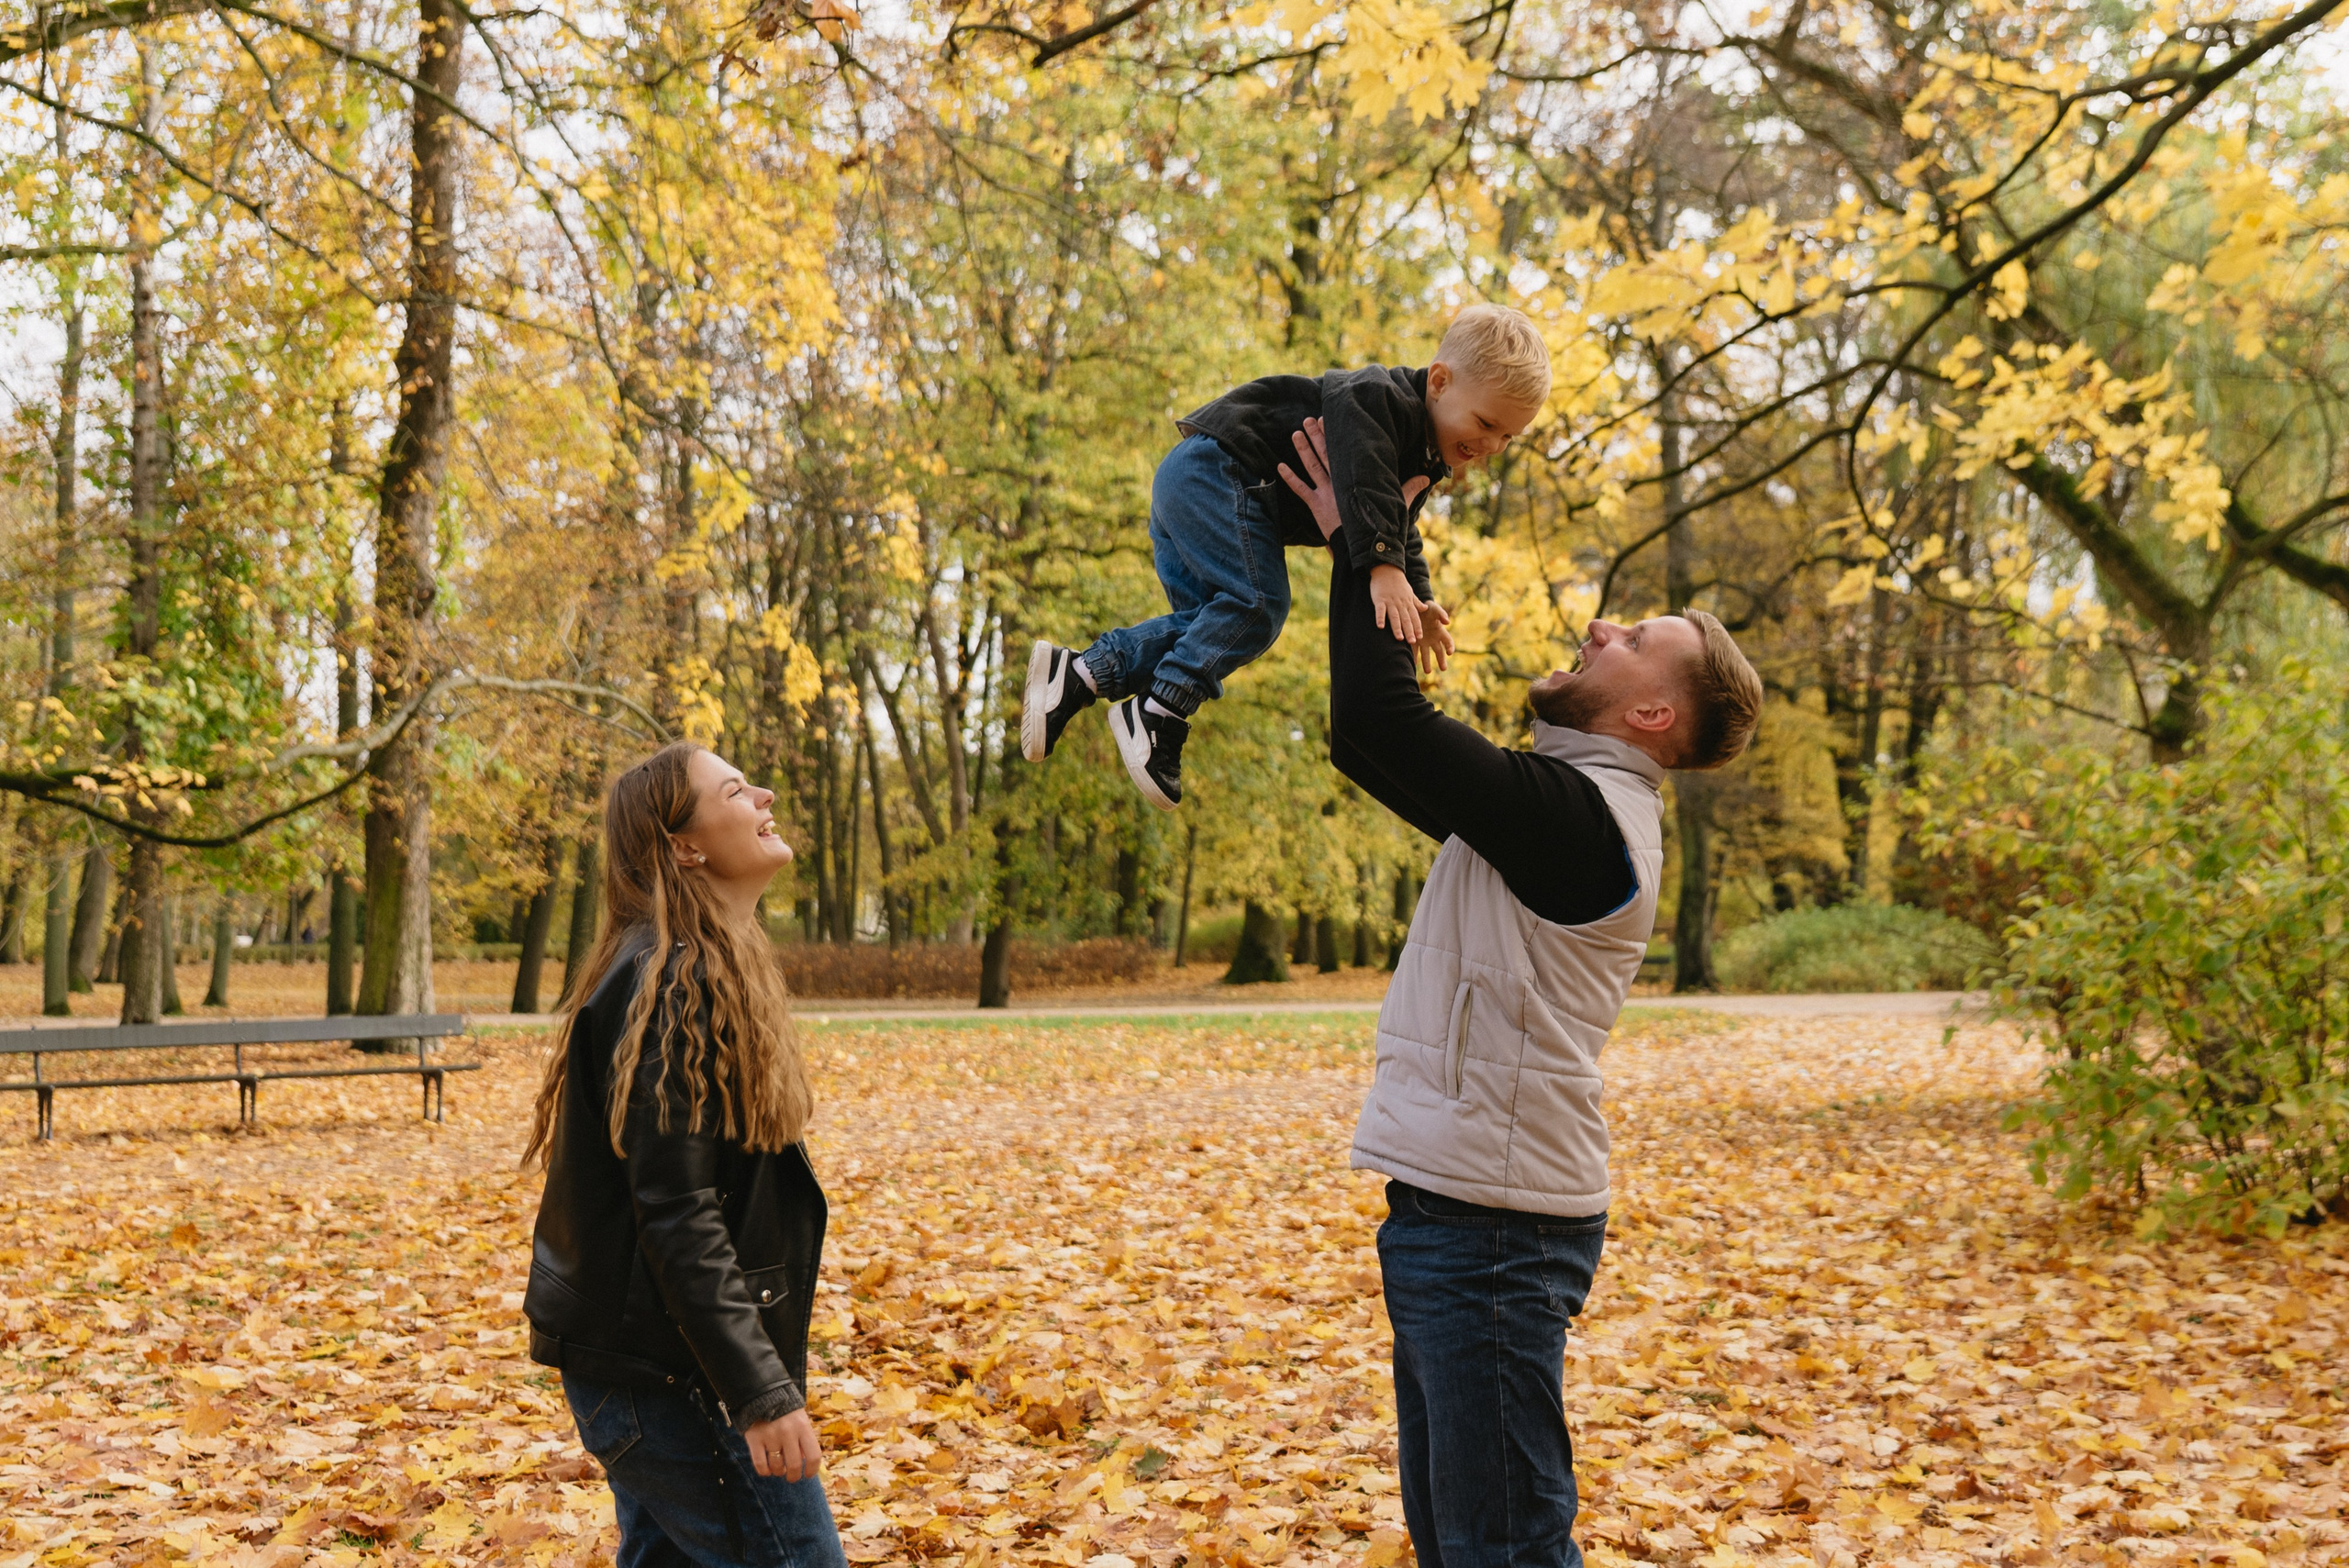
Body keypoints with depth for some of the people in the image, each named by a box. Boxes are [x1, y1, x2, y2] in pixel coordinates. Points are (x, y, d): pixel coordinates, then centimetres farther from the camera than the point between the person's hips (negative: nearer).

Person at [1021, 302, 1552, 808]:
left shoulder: (1424, 460, 14)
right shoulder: (1383, 397, -19)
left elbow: (1402, 533, 23)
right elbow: (1362, 475, -35)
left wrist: (1417, 600, 7)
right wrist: (1384, 566, -42)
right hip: (1218, 469, -11)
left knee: (1206, 623, 9)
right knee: (1256, 603, -18)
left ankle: (1078, 673, 5)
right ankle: (1158, 712, -16)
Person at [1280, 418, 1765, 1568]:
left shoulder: (1578, 818, -17)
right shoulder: (1551, 806, 13)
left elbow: (1379, 718, -24)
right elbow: (1372, 737, 20)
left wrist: (1358, 544, -11)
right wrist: (1368, 554, 14)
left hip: (1487, 1228, -10)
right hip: (1459, 1212, 10)